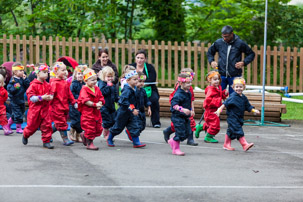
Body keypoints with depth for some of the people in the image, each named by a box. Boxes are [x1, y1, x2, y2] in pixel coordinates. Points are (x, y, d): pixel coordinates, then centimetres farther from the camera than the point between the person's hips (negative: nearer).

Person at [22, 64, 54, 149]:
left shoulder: (47, 85, 7)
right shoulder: (34, 85, -10)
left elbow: (51, 94, 13)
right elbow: (31, 97, -15)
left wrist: (50, 97, -11)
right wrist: (42, 97, -23)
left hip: (45, 109, 4)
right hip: (35, 109, -4)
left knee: (47, 124, -4)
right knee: (32, 125, 6)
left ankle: (46, 141, 5)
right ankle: (25, 135, 36)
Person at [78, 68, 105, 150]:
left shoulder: (97, 89, 12)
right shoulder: (84, 90, -9)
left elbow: (101, 98, 12)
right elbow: (85, 101, -19)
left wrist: (100, 104, -10)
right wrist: (95, 104, -23)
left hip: (96, 112, 7)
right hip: (87, 112, -7)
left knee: (98, 129, 10)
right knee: (90, 128, -6)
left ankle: (84, 135, 30)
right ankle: (89, 144, 7)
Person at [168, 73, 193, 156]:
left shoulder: (188, 93, 9)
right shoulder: (178, 94, -19)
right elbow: (174, 104, -27)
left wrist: (190, 110, 23)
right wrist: (182, 109, -35)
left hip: (185, 116, 9)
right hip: (177, 116, -9)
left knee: (187, 132, 9)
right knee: (180, 132, -6)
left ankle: (172, 141, 27)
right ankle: (176, 149, 9)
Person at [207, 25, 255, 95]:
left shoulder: (240, 43, -3)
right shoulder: (218, 43, 2)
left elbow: (251, 54, 6)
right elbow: (210, 53, 20)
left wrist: (244, 62, -9)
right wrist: (211, 61, 1)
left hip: (235, 76, -2)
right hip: (221, 75, 2)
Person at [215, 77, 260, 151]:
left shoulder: (243, 97, 9)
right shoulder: (233, 97, -14)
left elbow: (248, 106, 18)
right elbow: (226, 103, -20)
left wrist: (254, 110, 8)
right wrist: (220, 109, -28)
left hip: (239, 117, 8)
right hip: (232, 117, -8)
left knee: (231, 131, 17)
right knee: (238, 131, -12)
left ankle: (226, 145, 27)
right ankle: (245, 145, -15)